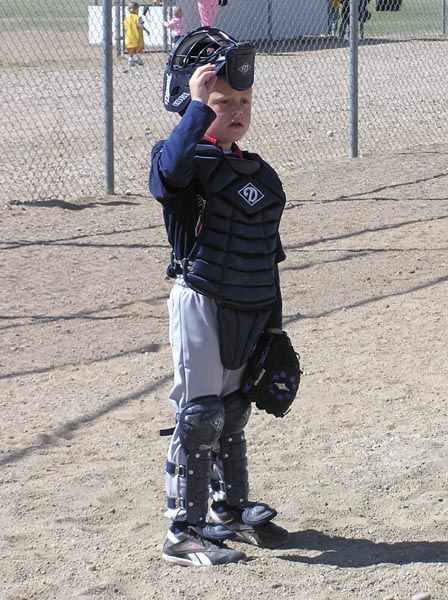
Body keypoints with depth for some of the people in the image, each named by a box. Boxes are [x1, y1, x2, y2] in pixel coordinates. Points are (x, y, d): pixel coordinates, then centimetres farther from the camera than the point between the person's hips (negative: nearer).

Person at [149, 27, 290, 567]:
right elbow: (172, 167, -38)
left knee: (233, 415, 17)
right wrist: (199, 105, -35)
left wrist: (273, 322, 16)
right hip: (200, 303, -6)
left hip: (250, 313, 7)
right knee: (200, 416, -7)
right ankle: (184, 532, -2)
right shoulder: (188, 161, -10)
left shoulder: (262, 175, 11)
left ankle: (232, 511, 31)